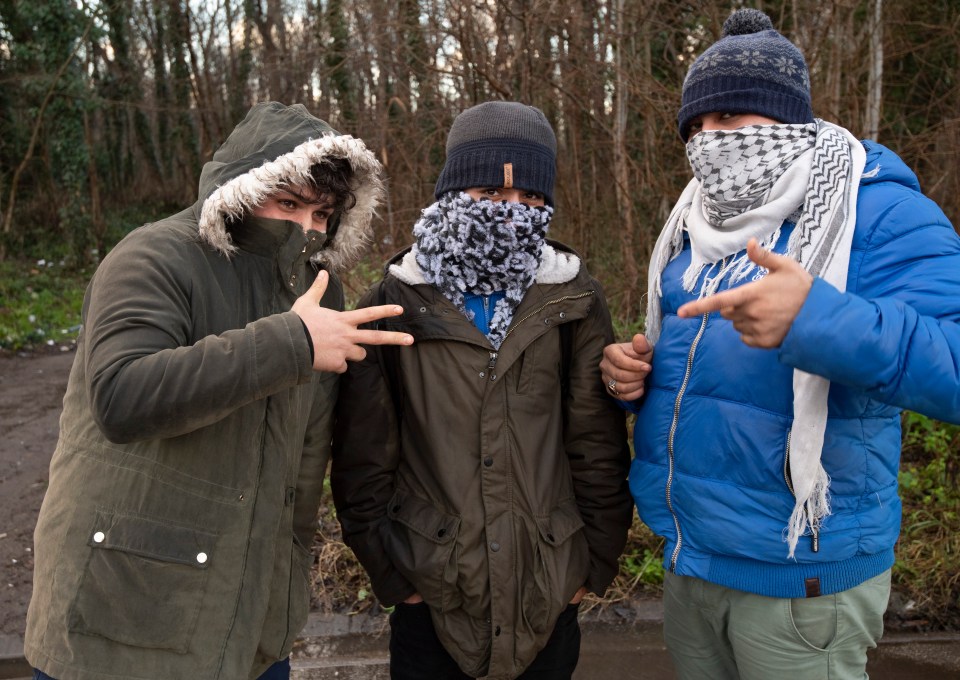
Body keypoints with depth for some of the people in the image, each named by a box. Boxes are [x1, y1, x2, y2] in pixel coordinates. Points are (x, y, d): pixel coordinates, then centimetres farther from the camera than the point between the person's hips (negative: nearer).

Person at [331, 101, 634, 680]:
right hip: (428, 589, 0)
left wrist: (597, 560, 0)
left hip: (549, 588, 1)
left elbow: (599, 446, -1)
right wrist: (387, 568, -2)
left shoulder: (573, 300, -4)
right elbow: (362, 455, -3)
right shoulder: (395, 304, -6)